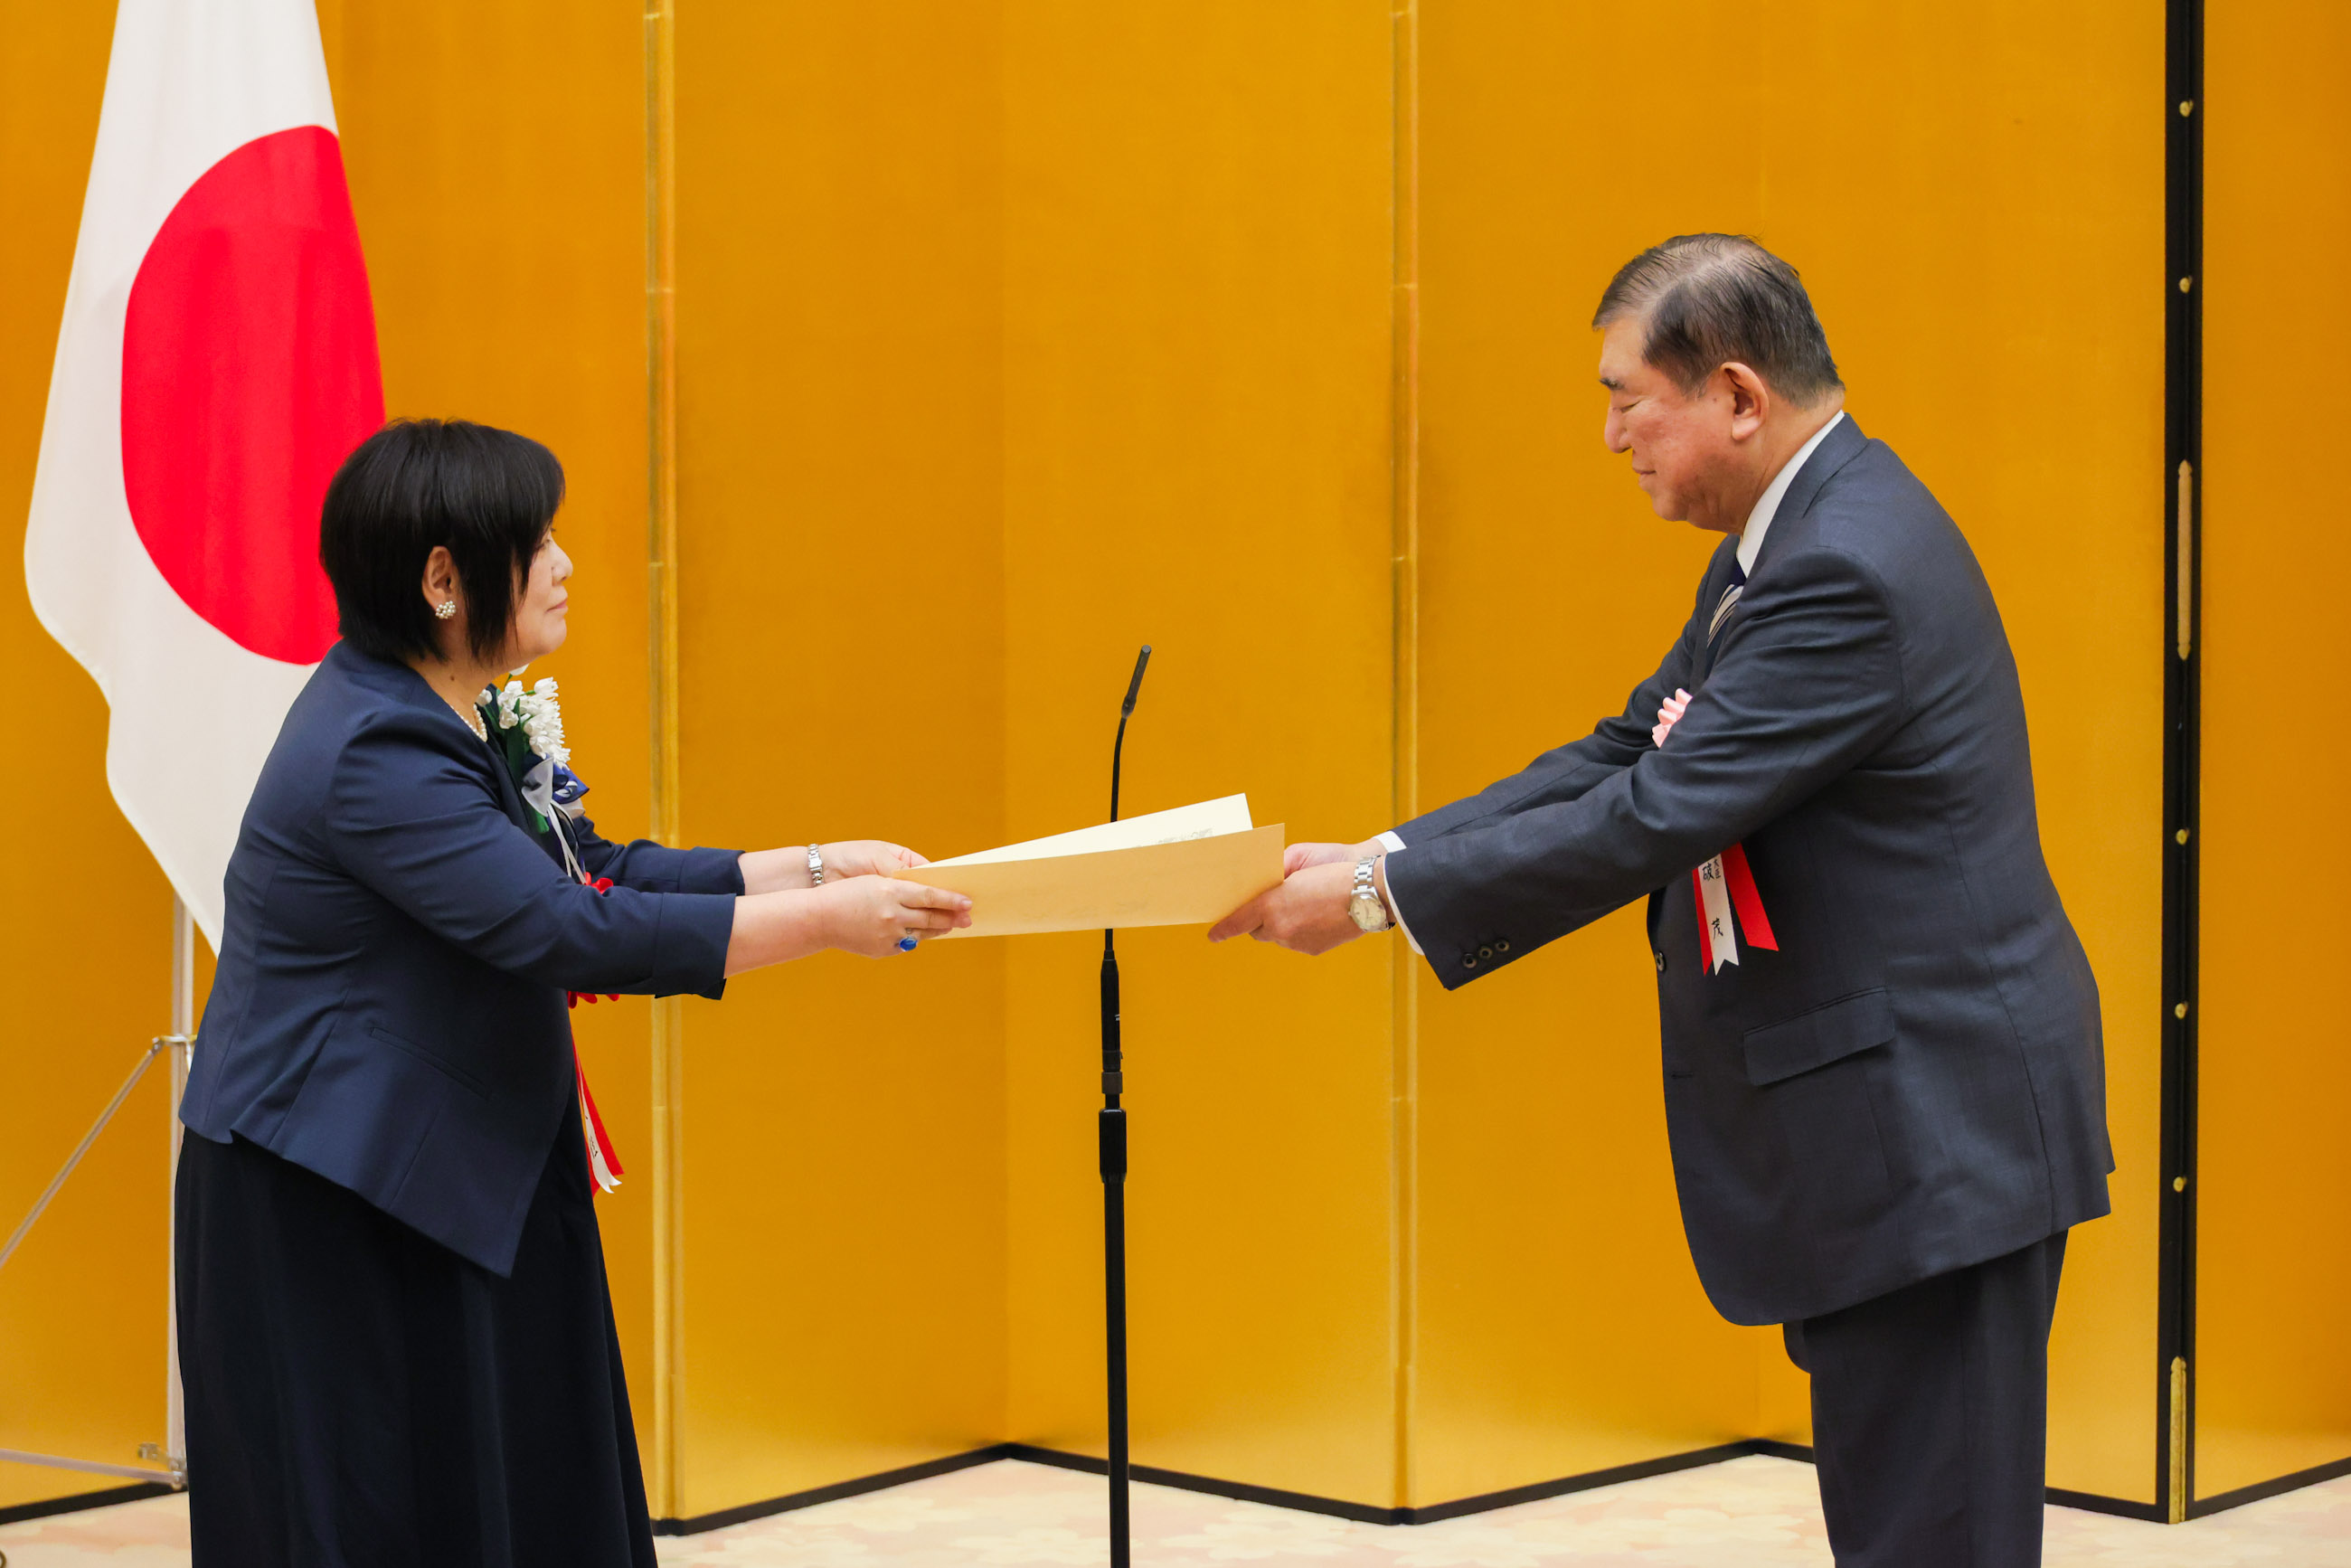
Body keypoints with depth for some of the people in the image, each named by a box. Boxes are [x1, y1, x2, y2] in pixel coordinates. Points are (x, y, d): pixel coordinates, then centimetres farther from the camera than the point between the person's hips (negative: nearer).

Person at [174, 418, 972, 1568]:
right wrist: (819, 923, -22)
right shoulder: (375, 752, -23)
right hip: (331, 1217, -10)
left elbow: (594, 868, 14)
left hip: (445, 1194, 10)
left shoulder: (444, 720, 10)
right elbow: (567, 932, -27)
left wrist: (811, 867, 4)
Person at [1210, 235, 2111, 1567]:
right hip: (1890, 1121, 11)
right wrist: (1386, 854, 3)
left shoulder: (1851, 570, -21)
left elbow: (1658, 818, -24)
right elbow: (1631, 758, 14)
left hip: (1939, 1129, -11)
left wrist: (1383, 893, -16)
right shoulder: (1793, 539, 13)